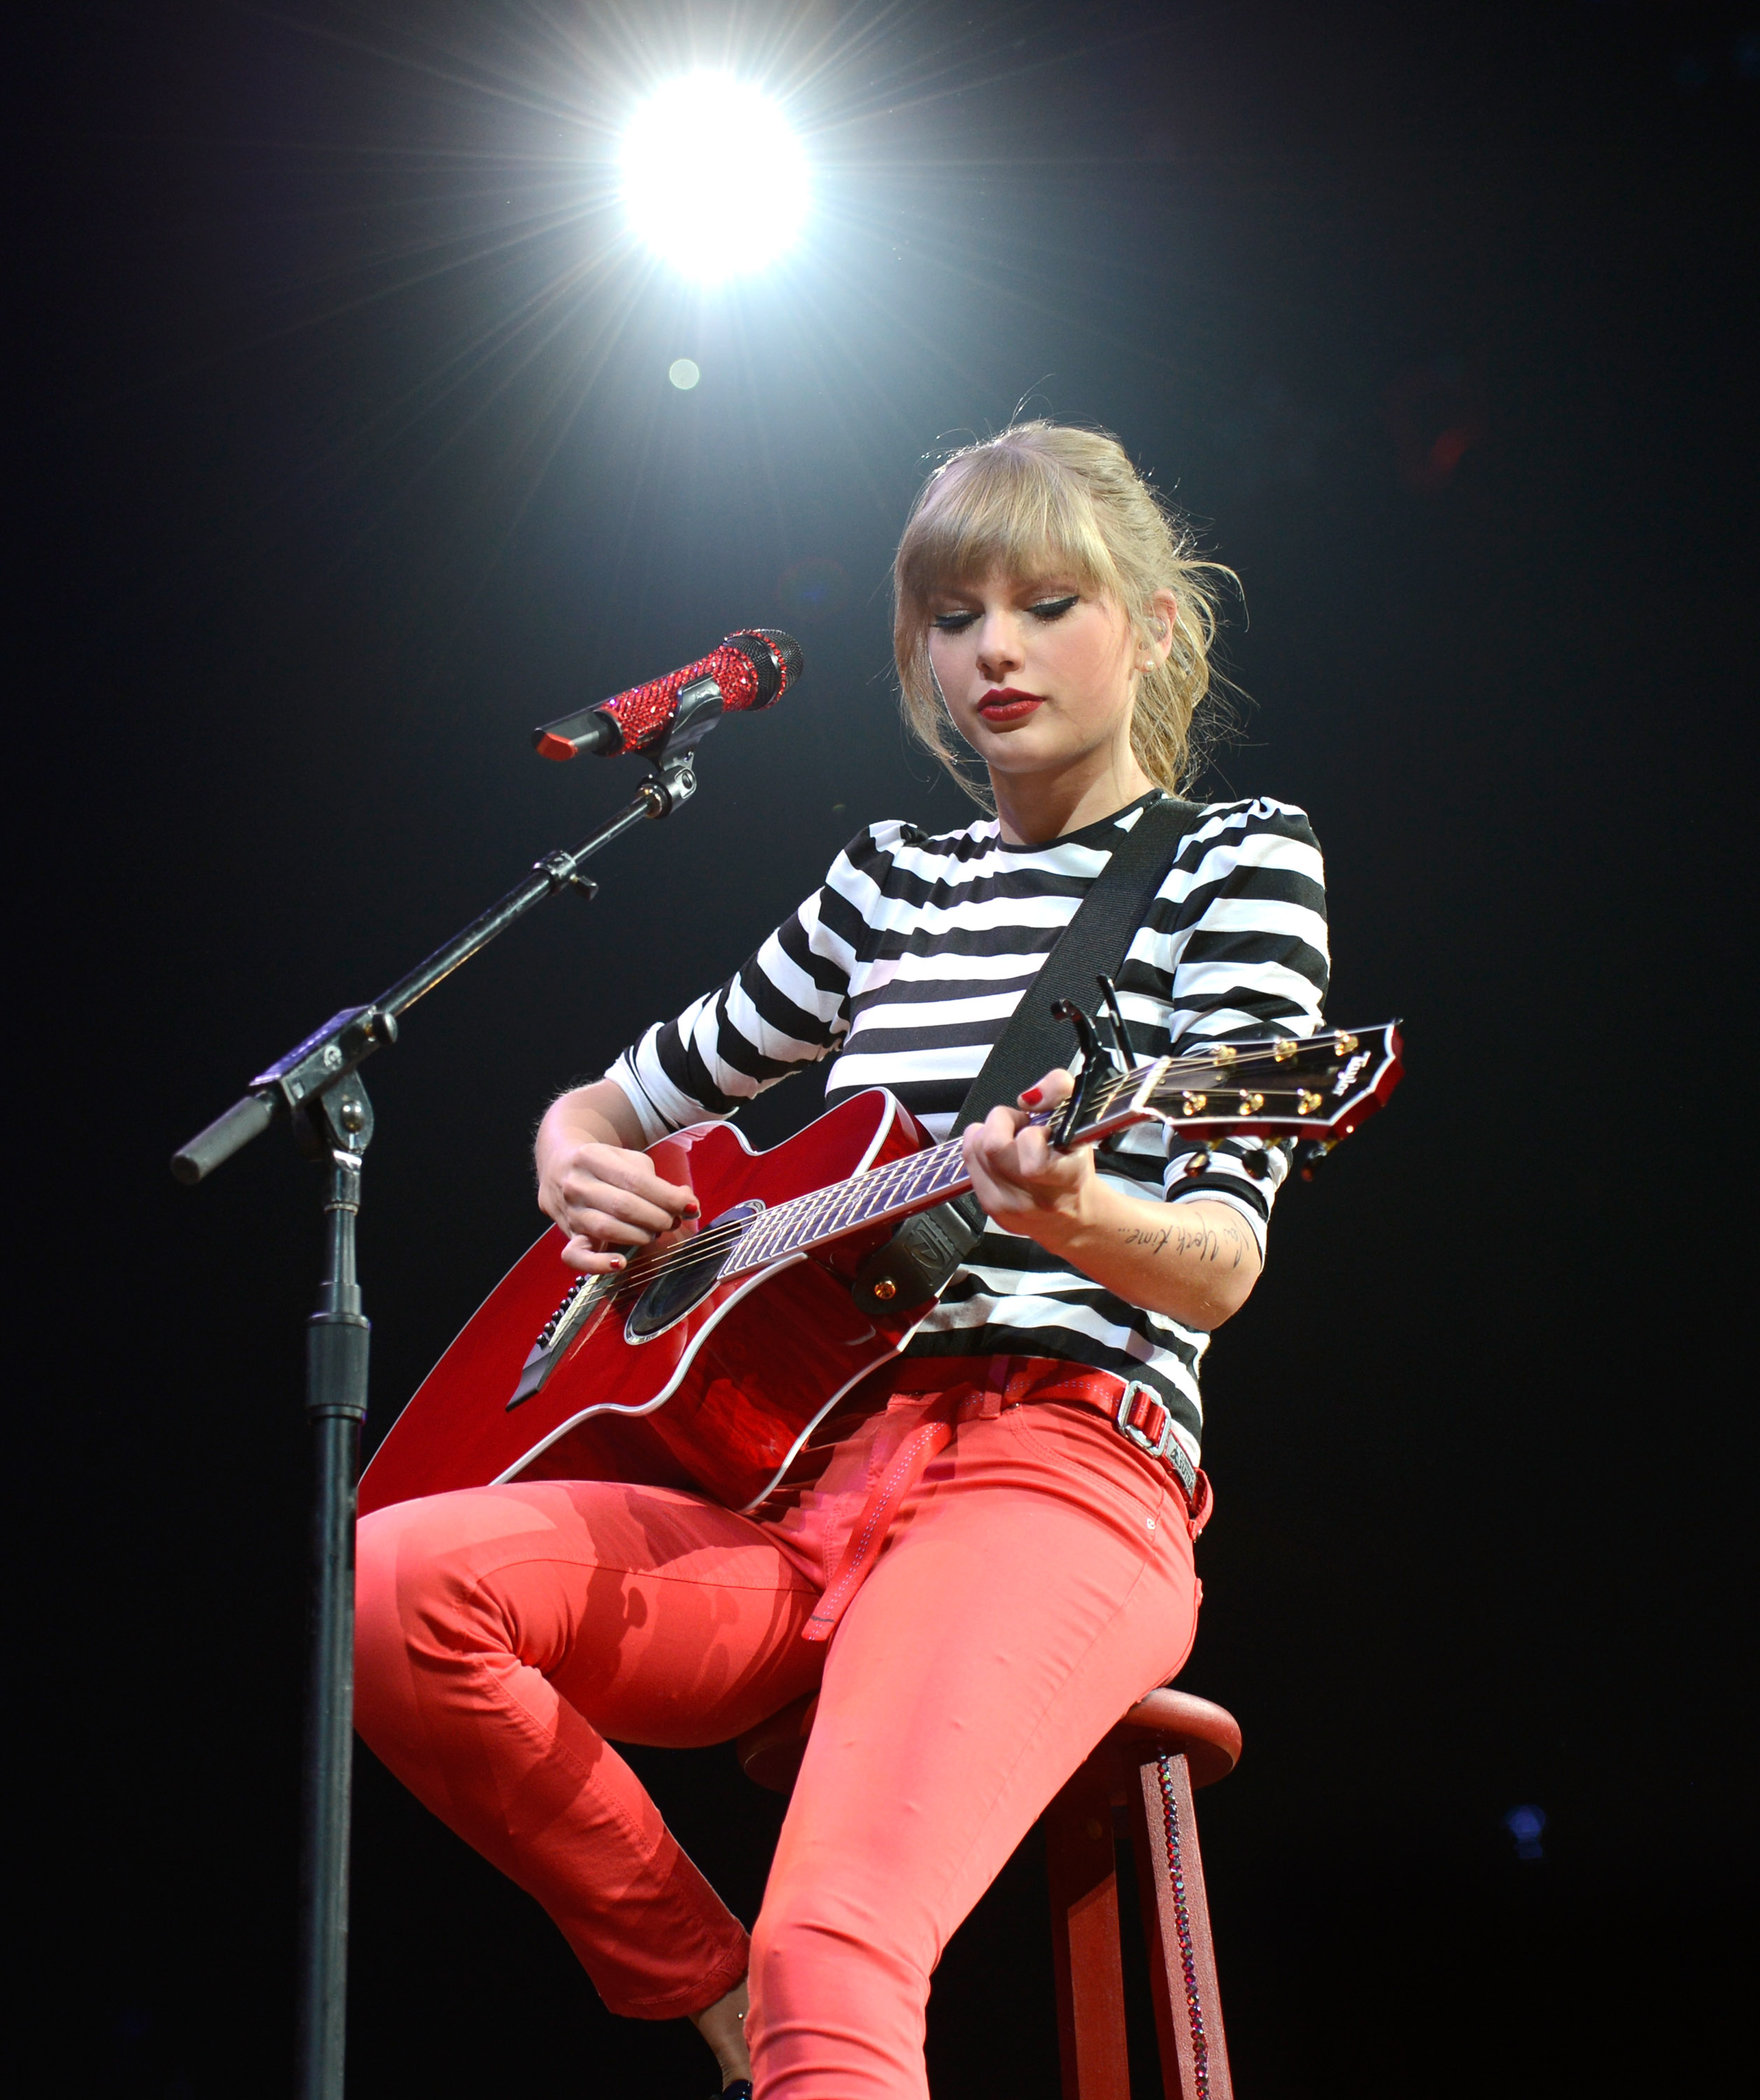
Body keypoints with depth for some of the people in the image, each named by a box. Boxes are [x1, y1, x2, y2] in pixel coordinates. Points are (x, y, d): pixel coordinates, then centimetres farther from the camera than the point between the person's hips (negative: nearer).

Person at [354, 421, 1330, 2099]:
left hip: (1058, 1467, -6)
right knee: (390, 1585, -22)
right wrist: (577, 1158, 7)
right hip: (803, 1473, 6)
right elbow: (633, 1093, 33)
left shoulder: (1239, 856, 7)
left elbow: (1221, 1264, -6)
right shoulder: (891, 883, 22)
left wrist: (1071, 1216, -30)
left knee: (832, 1956, -34)